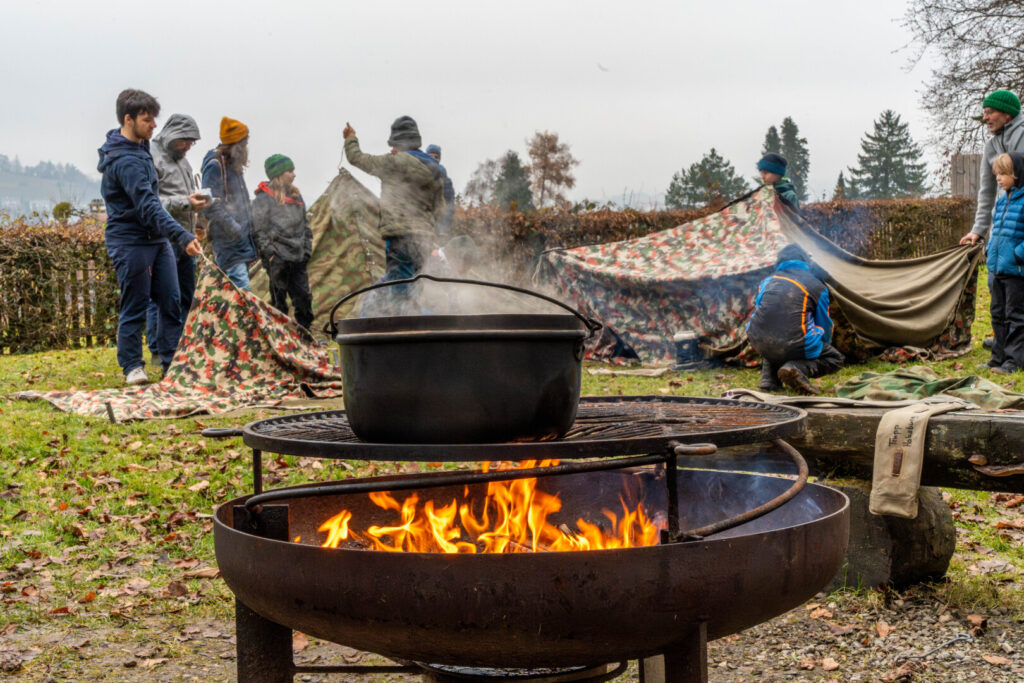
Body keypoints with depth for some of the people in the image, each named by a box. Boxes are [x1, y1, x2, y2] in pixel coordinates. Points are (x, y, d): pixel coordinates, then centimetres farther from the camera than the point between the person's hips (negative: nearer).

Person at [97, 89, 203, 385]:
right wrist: (183, 237, -34)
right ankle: (132, 367, 10)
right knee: (134, 307, -1)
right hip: (131, 241, -9)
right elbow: (148, 207, -28)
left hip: (156, 238, 9)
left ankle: (174, 363, 9)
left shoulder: (140, 147, 11)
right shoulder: (125, 160, -20)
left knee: (172, 302, 4)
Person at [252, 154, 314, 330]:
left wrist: (307, 248, 14)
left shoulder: (295, 195, 15)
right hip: (278, 258, -6)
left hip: (297, 257, 6)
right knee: (279, 300, 0)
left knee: (303, 298, 5)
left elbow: (304, 224, 22)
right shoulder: (263, 198, -5)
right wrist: (269, 254, -13)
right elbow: (259, 230, -8)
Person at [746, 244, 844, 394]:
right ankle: (797, 368, -11)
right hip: (792, 345, -5)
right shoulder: (817, 286, 10)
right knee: (835, 359, 17)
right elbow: (824, 325, 19)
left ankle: (768, 379, 14)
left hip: (759, 342, 5)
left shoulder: (767, 281, 20)